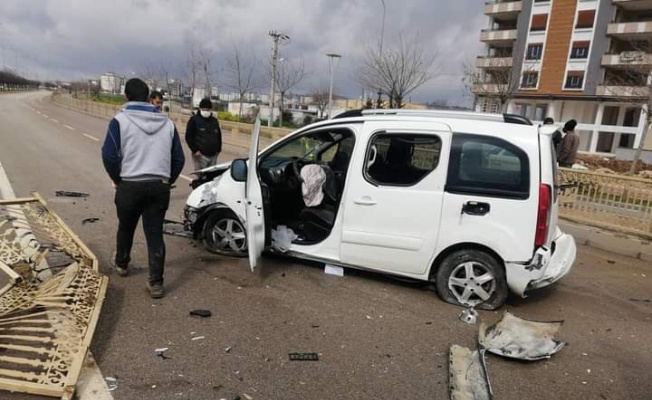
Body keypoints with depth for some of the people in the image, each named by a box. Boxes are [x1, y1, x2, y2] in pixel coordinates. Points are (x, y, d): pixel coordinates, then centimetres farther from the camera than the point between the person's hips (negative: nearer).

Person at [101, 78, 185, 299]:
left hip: (130, 186, -1)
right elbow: (179, 159, 7)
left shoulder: (120, 120, -4)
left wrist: (117, 179, 7)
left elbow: (109, 155, -9)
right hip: (160, 187, 2)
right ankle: (156, 282, 1)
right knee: (155, 233, 5)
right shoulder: (167, 122, 7)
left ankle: (121, 264, 44)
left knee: (125, 228, 21)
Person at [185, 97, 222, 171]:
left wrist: (218, 149, 11)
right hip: (200, 155, -5)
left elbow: (219, 136, 22)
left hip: (213, 155, 5)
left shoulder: (215, 121, 14)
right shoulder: (194, 120, -1)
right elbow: (188, 136, -3)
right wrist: (195, 150, -10)